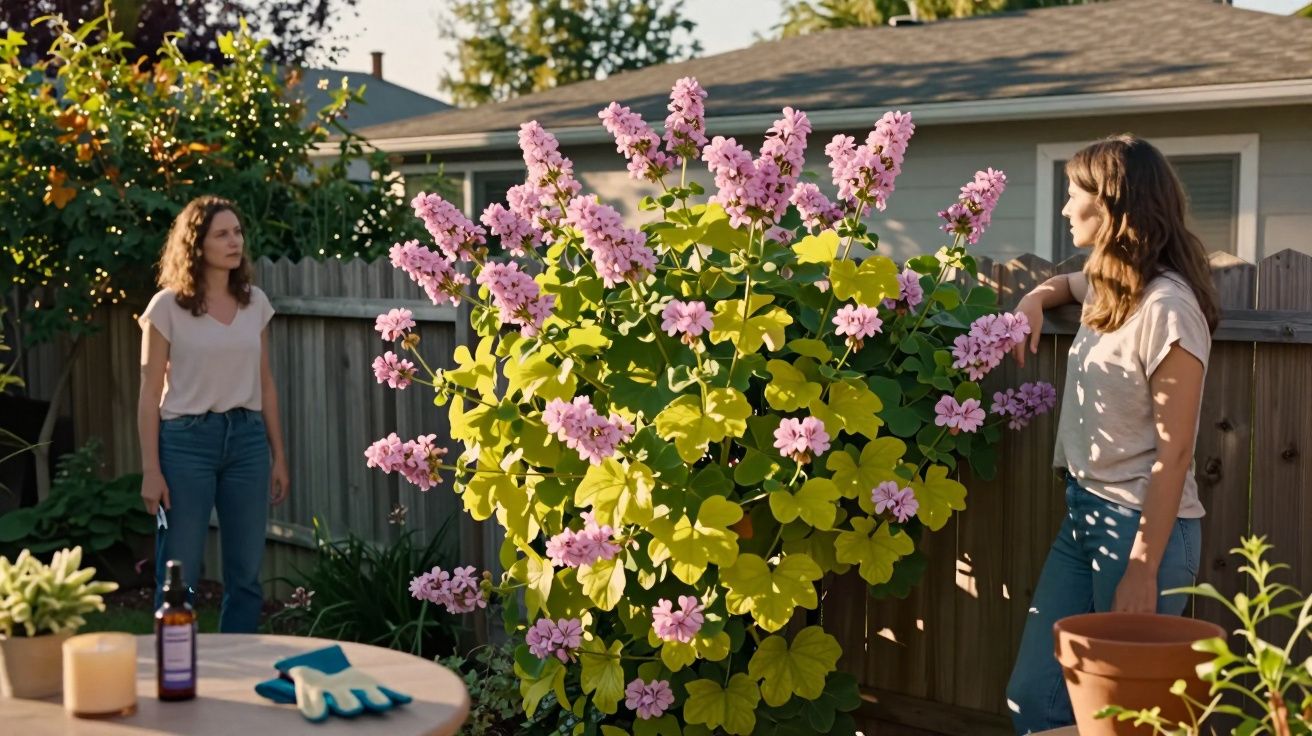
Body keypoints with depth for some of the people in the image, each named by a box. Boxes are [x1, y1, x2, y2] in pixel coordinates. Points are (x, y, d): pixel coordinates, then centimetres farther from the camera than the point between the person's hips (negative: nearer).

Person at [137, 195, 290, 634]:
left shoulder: (255, 302, 8)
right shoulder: (168, 306, -5)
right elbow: (150, 394, -4)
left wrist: (278, 456, 11)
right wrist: (151, 470, -8)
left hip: (247, 438, 4)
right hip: (187, 439, -4)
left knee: (245, 575, 8)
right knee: (179, 576, 3)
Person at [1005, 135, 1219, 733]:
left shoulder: (1167, 307, -18)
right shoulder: (1107, 285, 9)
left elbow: (1174, 450, -19)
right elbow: (1067, 283, 35)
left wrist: (1143, 571, -20)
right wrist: (1033, 303, 11)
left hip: (1144, 524, -9)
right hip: (1085, 511, 9)